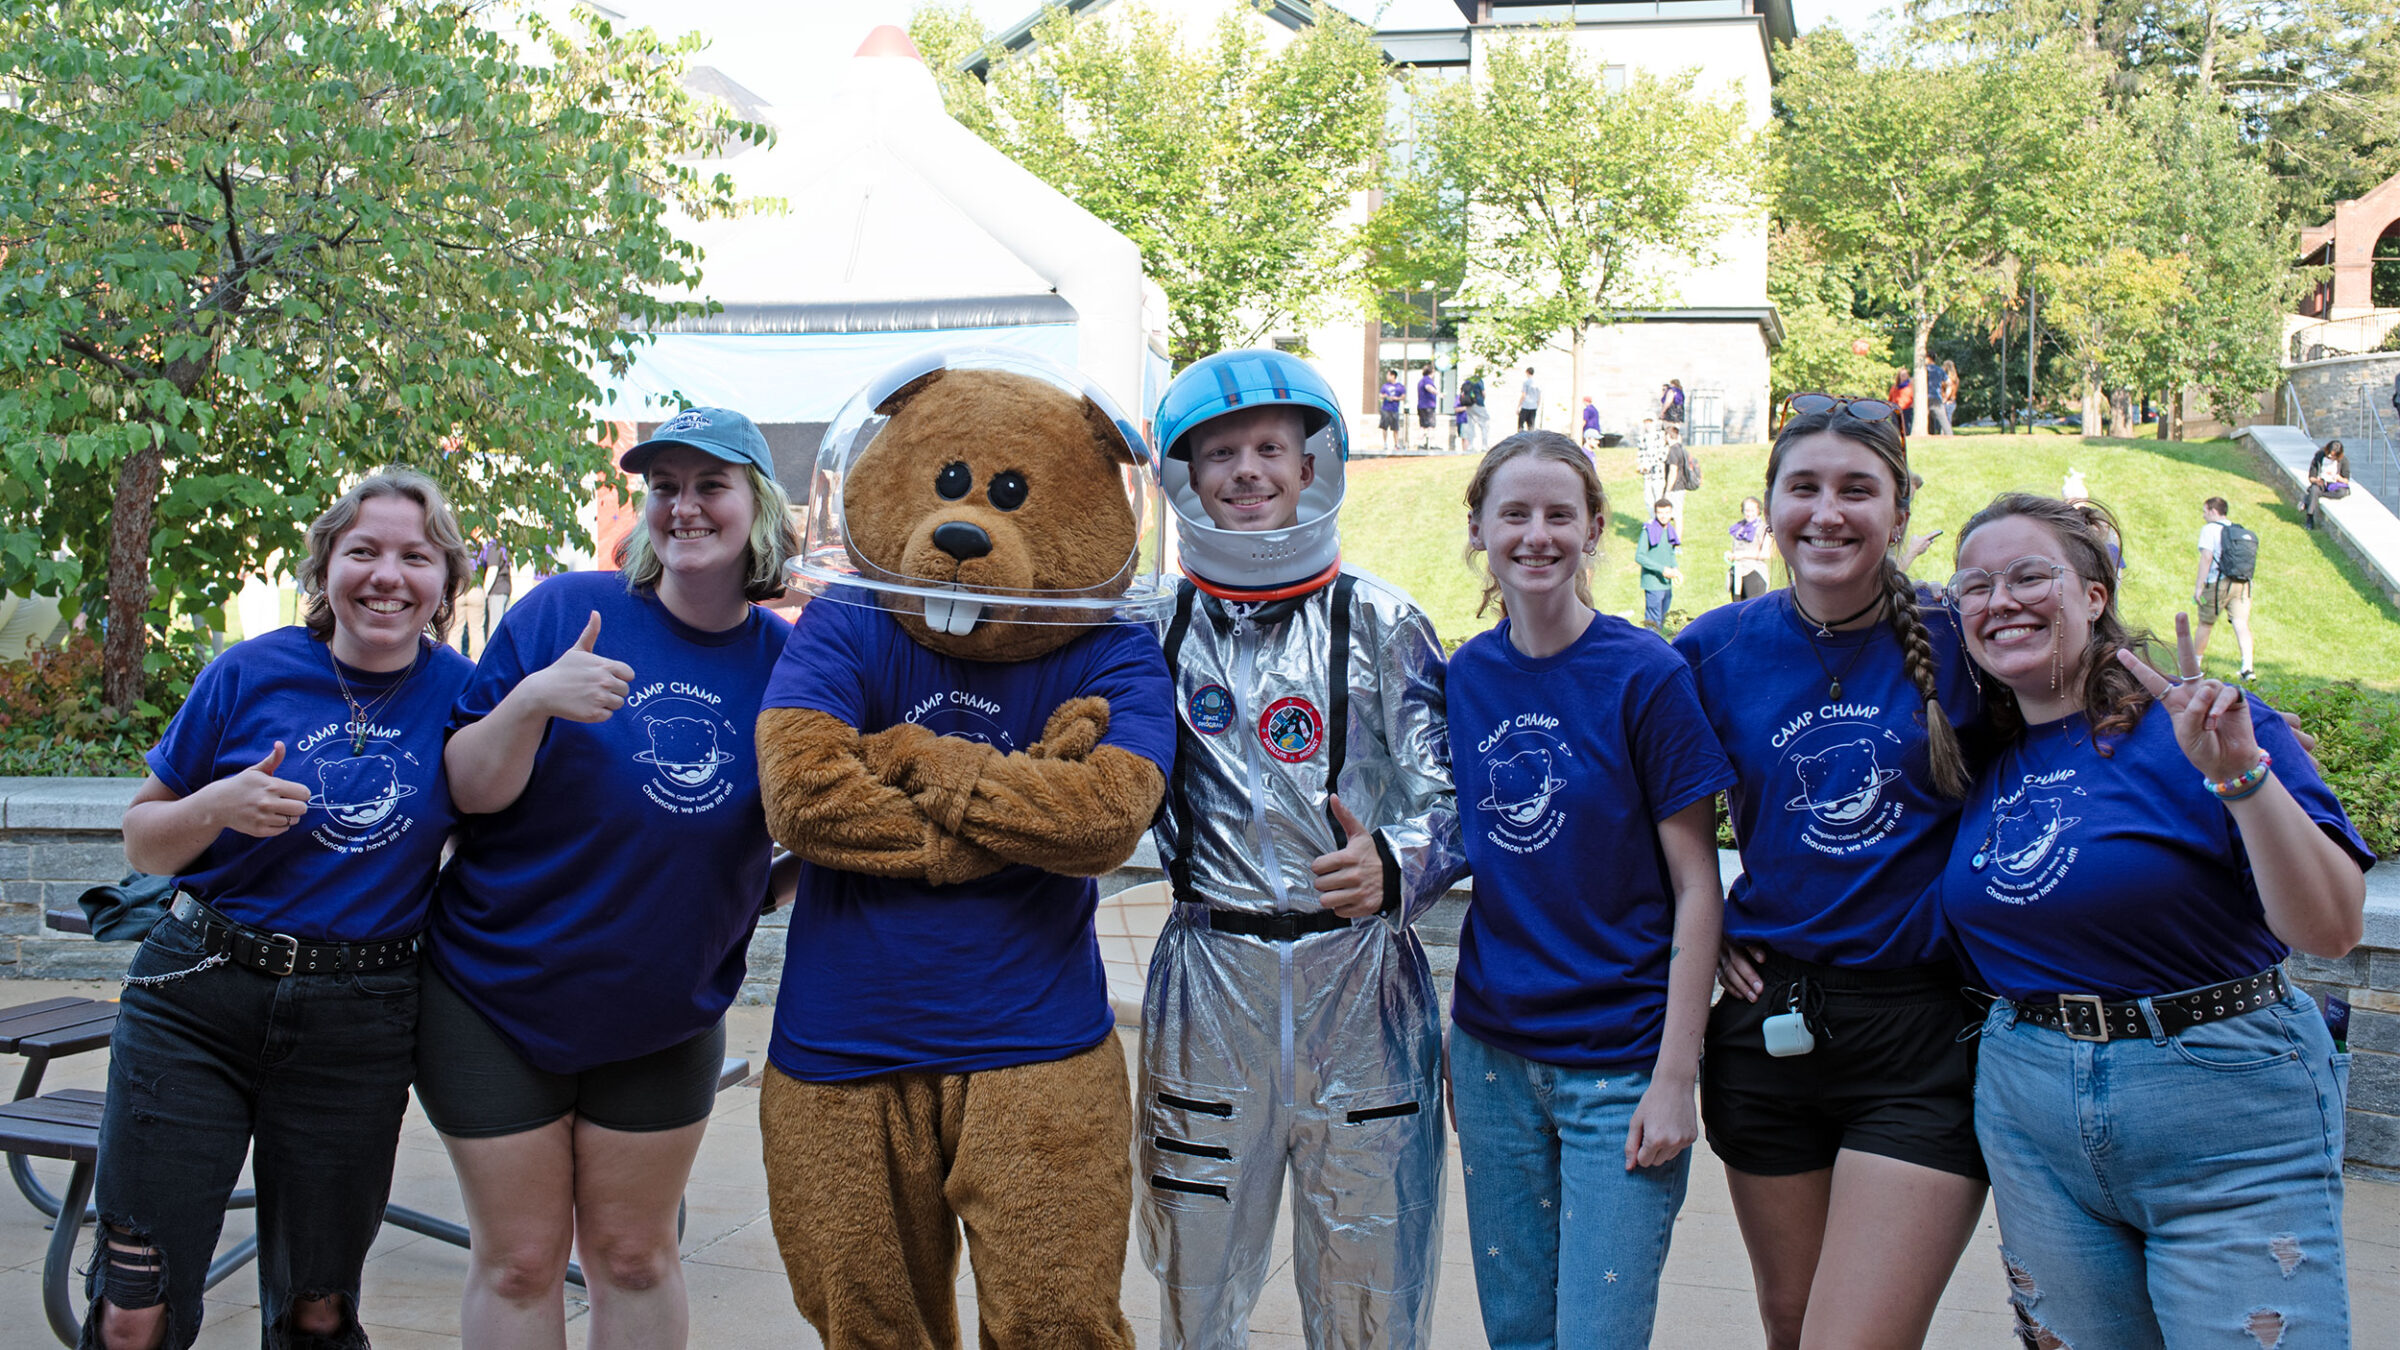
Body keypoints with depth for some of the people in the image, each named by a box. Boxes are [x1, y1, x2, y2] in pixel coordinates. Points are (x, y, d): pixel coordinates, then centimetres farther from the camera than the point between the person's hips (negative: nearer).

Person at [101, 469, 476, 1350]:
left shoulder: (460, 692, 0)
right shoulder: (251, 674, -3)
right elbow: (141, 841, 3)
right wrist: (220, 805, -16)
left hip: (358, 1028, 1)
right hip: (196, 1002, -1)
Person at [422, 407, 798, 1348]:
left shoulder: (784, 660, -3)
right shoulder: (566, 611, -11)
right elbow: (468, 790, -13)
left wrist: (776, 885, -10)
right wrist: (533, 701, -29)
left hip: (667, 1014, 2)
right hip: (500, 995, -2)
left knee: (634, 1253, 13)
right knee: (519, 1260, 6)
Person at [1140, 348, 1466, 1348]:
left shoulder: (1381, 624, 1)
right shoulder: (1158, 629, 6)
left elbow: (1454, 796, -4)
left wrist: (1391, 869, -22)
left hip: (1362, 975, -1)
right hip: (1209, 975, 2)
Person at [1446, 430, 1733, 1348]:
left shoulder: (1646, 675, -10)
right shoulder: (1463, 678, 3)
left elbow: (1697, 888, -8)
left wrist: (1676, 1080, -13)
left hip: (1620, 1064, -4)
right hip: (1492, 1053, 4)